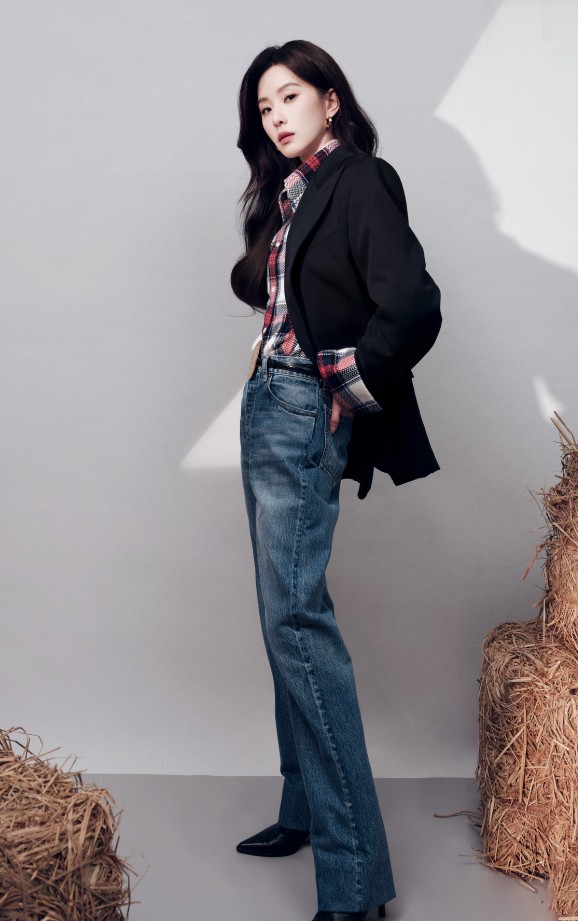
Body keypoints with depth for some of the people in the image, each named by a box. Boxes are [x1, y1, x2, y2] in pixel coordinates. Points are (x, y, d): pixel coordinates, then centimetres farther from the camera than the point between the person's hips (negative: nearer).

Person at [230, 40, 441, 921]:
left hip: (308, 414, -9)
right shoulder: (289, 193, 15)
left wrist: (353, 385, -13)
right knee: (288, 611, 12)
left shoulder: (359, 181, -11)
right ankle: (308, 808, 25)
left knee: (295, 615, -14)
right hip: (268, 402, 9)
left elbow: (413, 305, -24)